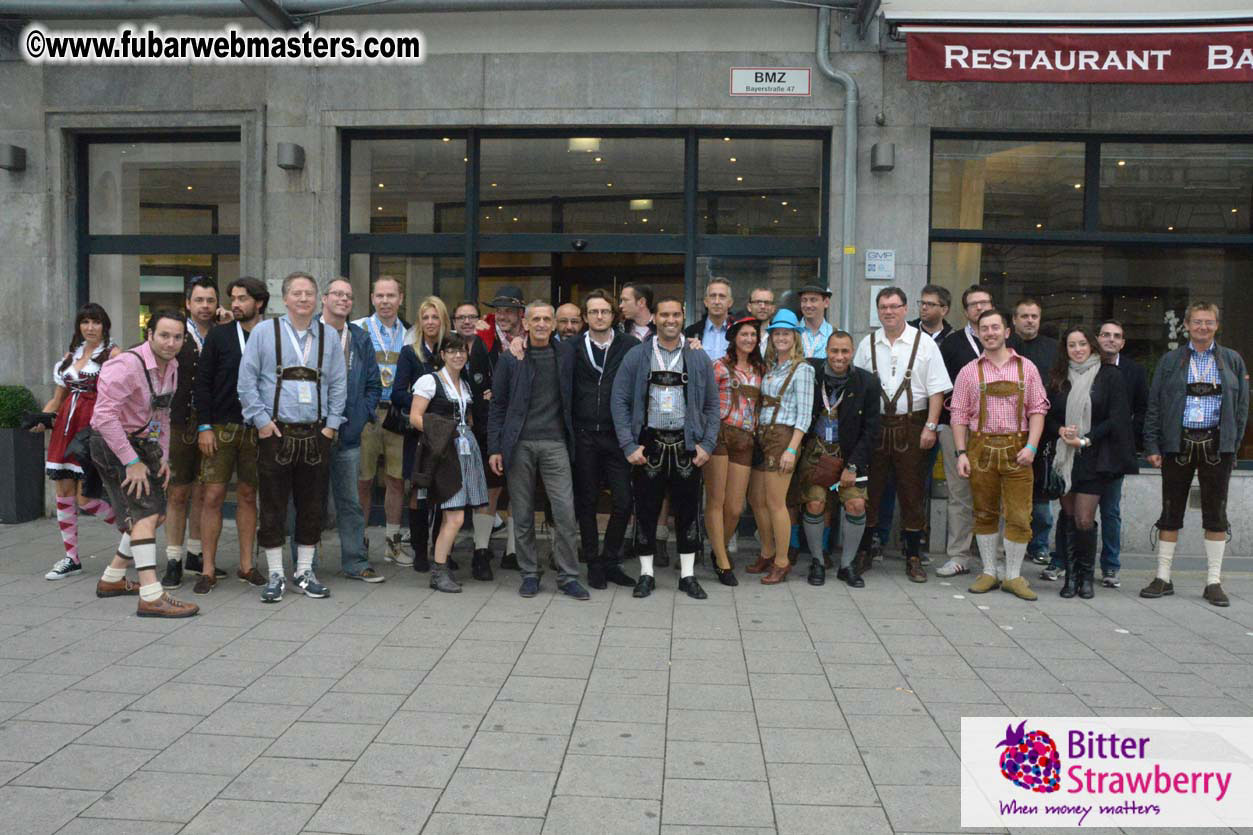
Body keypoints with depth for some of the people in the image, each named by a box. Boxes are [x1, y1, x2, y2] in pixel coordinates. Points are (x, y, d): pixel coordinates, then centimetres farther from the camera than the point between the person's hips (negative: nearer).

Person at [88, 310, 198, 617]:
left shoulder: (171, 366, 5)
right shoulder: (128, 365, -23)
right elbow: (104, 416, -27)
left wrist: (164, 456, 7)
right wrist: (131, 462, -26)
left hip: (143, 443, 9)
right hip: (113, 445, -9)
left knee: (158, 514, 15)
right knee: (145, 515, -17)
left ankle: (112, 579, 29)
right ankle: (151, 597, -18)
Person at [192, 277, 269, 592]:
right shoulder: (219, 335, 3)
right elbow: (202, 383, 1)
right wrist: (204, 427, -6)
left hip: (257, 429, 1)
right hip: (221, 427, -1)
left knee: (248, 495, 9)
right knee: (213, 496, 0)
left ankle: (246, 565, 18)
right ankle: (208, 570, 8)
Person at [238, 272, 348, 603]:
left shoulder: (328, 337, 9)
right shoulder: (264, 332, 2)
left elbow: (338, 384, 9)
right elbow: (246, 380, -1)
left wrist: (331, 424, 2)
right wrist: (261, 420, -7)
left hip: (316, 434, 2)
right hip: (275, 433, -2)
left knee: (313, 505, 7)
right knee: (273, 506, 2)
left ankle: (305, 572, 20)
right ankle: (275, 575, 13)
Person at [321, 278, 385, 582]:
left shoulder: (361, 340, 12)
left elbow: (374, 384, 16)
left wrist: (363, 415, 4)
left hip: (348, 433, 4)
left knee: (350, 502, 9)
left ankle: (356, 562, 17)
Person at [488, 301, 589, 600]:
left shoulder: (566, 353, 7)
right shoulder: (510, 358, 4)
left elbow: (571, 397, 15)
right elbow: (498, 404, 5)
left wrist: (571, 438, 4)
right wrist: (494, 448, -1)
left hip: (555, 443, 0)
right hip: (519, 443, 0)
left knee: (565, 511, -5)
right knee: (522, 514, 6)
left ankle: (568, 576, 6)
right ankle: (529, 574, 18)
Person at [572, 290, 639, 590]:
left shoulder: (630, 346, 3)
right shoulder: (574, 349, 4)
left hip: (617, 436, 0)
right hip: (584, 437, 1)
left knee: (623, 502, -2)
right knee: (586, 503, 7)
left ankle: (610, 561, 16)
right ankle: (593, 563, 21)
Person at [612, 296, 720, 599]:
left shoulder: (699, 358, 6)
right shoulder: (636, 356, 1)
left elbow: (712, 404, 8)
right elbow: (620, 401, -1)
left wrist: (707, 444, -2)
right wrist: (629, 445, -8)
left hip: (686, 445, 1)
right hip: (649, 443, -1)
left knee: (688, 511, 7)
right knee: (646, 511, 5)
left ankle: (688, 575, 19)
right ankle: (646, 574, 18)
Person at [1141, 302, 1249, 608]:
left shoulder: (1232, 361, 8)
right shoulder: (1170, 361, 6)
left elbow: (1241, 407, 7)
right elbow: (1154, 405, 3)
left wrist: (1232, 445, -1)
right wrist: (1153, 446, -4)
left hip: (1217, 445, 1)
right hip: (1178, 444, 0)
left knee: (1216, 513, 4)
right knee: (1171, 511, 4)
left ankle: (1214, 582, 12)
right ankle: (1163, 578, 12)